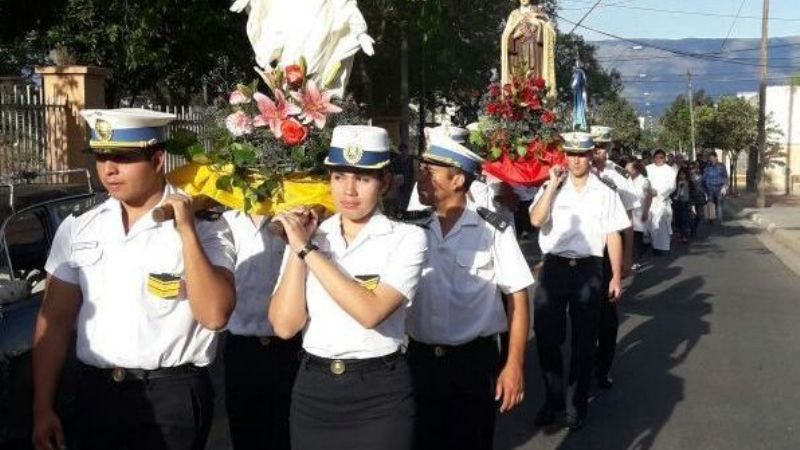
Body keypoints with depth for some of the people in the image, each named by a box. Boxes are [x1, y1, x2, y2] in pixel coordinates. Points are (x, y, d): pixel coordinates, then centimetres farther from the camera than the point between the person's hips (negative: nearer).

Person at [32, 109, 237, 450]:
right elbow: (55, 321, 7)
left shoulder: (205, 227, -8)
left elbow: (214, 316, -19)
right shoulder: (77, 229, 4)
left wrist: (187, 232, -22)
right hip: (95, 395, 4)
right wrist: (43, 408, 5)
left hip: (172, 397, -3)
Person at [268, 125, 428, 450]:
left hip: (381, 393, -3)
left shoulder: (407, 238, -6)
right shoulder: (305, 238, 3)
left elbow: (371, 312, -21)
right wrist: (297, 250, -11)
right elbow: (284, 326, -5)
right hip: (313, 389, 3)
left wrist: (308, 250, -17)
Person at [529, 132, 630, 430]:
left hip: (588, 270, 0)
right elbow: (536, 220, -12)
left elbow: (613, 236, 3)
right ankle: (552, 399, 25)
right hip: (554, 267, 1)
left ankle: (576, 405, 24)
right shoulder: (552, 189, 4)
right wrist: (552, 184, -12)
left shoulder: (604, 193, 3)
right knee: (547, 338, 6)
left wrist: (617, 277, -1)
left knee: (584, 342, 10)